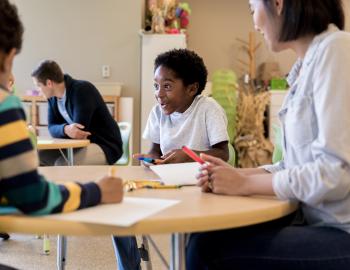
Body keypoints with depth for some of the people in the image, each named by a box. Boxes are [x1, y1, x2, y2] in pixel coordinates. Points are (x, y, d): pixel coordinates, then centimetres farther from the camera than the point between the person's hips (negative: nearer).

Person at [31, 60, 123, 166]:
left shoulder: (83, 90, -21)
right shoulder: (53, 96, 3)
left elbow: (81, 130, -27)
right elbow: (52, 127, -4)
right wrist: (65, 129, -25)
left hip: (105, 146, -8)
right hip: (81, 144, 8)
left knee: (61, 164, -28)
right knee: (39, 156, -5)